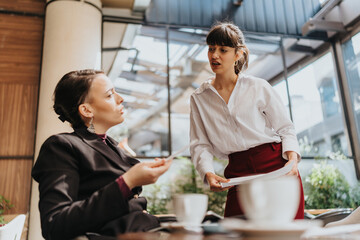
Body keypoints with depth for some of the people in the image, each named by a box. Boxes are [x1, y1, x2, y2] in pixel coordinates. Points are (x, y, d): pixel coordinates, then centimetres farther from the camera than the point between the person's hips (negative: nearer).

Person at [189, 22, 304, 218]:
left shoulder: (259, 88, 4)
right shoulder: (198, 98, 9)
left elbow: (285, 128, 7)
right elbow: (200, 144, 6)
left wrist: (292, 159, -11)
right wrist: (208, 173, -12)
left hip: (277, 168, -1)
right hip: (239, 175, 2)